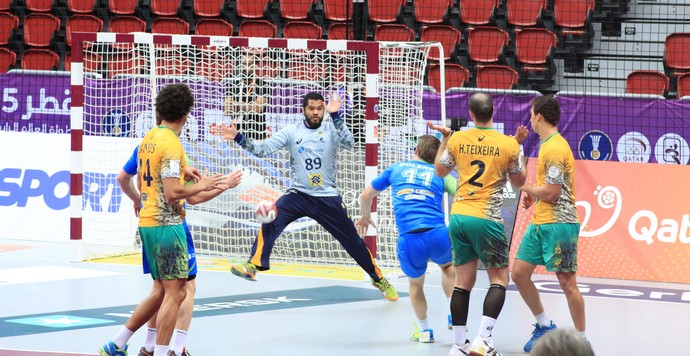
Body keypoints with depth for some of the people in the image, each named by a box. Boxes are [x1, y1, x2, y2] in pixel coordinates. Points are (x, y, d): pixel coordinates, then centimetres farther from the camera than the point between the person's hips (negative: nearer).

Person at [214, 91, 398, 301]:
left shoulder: (331, 130, -4)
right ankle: (252, 267, -28)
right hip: (299, 195, 1)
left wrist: (335, 116, -34)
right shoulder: (292, 132, -1)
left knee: (353, 240, 6)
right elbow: (262, 149, -6)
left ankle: (378, 279, 26)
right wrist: (238, 138, -19)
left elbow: (349, 144, -24)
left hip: (328, 199, 0)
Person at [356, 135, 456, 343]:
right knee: (448, 266, 34)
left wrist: (365, 216, 52)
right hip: (437, 234, 0)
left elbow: (365, 196, 32)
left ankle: (424, 330, 35)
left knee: (415, 283, 27)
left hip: (409, 240, 0)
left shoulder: (396, 169, 22)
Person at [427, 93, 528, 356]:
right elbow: (519, 181, 11)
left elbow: (440, 170, 18)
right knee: (499, 279, 5)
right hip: (487, 219, -4)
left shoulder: (457, 139, 1)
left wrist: (444, 138, 27)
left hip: (458, 216, 4)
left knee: (463, 280, 11)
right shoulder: (508, 145, -5)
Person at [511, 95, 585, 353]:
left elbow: (551, 193, -20)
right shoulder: (548, 145, 14)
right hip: (540, 223, 10)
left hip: (559, 223, -10)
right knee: (519, 274, 9)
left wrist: (527, 188, -4)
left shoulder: (555, 148, -17)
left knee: (567, 282, -5)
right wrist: (533, 194, 10)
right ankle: (544, 326, 23)